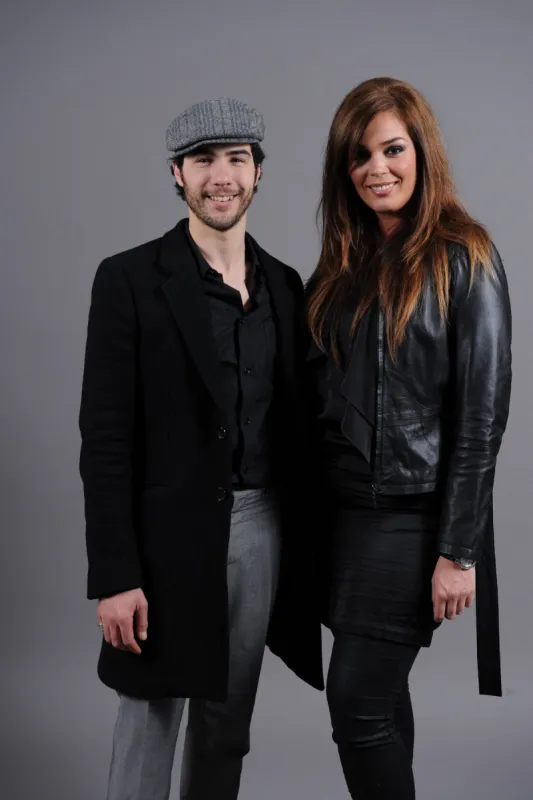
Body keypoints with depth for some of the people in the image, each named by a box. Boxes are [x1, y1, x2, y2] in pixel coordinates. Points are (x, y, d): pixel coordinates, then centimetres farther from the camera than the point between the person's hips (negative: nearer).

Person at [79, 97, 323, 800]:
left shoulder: (285, 286, 8)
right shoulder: (129, 280, -7)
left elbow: (295, 423, 12)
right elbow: (105, 438, -11)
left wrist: (306, 544, 10)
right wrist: (113, 576, -15)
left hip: (262, 531, 5)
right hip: (170, 534, -4)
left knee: (228, 721, 16)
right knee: (151, 717, 7)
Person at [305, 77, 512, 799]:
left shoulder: (463, 259, -8)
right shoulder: (344, 265, 11)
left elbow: (483, 412, -12)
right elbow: (321, 391, 12)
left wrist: (458, 550, -15)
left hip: (413, 516, -6)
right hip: (340, 508, 6)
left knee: (358, 701, -6)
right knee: (379, 696, 14)